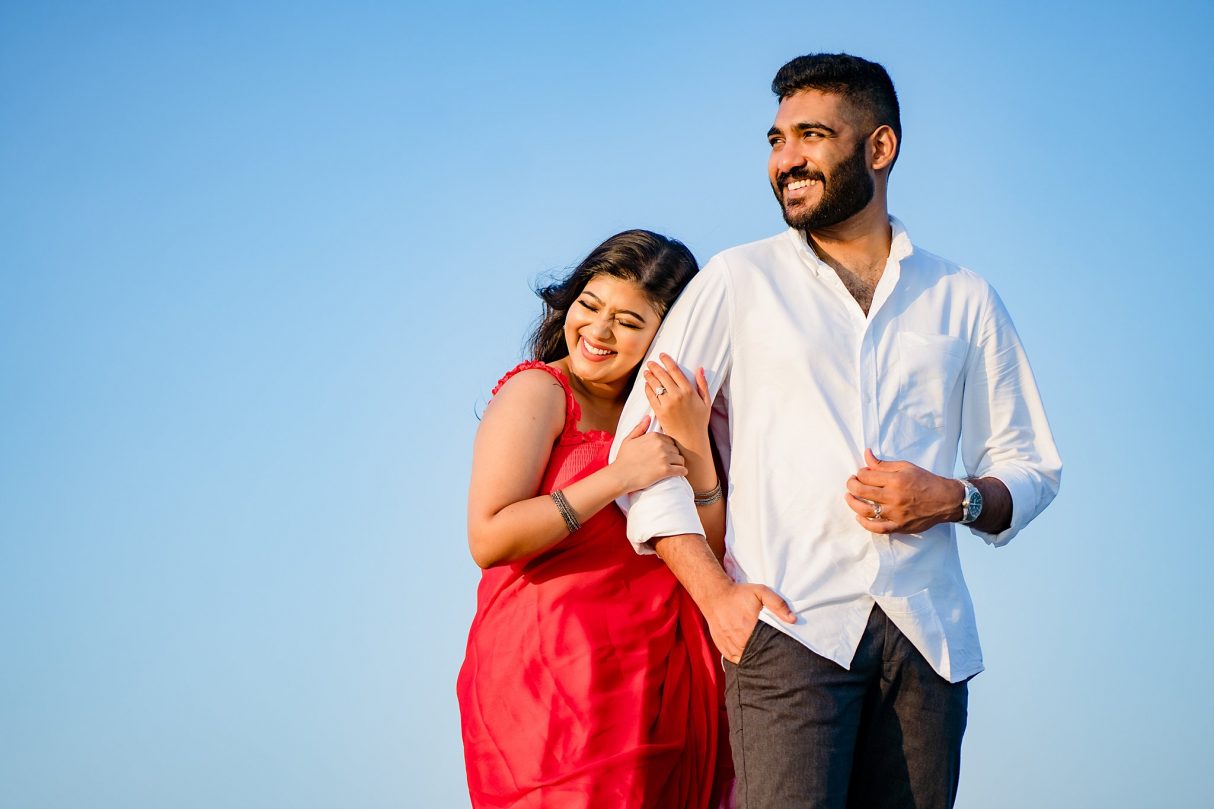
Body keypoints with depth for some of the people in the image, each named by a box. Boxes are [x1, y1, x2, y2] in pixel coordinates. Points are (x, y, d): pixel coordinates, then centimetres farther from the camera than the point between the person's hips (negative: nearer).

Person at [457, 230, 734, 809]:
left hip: (661, 683, 6)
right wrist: (617, 479, -18)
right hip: (553, 677, -5)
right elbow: (488, 539, -17)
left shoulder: (671, 408, 12)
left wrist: (693, 443, -11)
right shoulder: (537, 391, -5)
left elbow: (712, 553, 3)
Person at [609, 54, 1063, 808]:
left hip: (927, 636, 2)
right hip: (787, 629, -2)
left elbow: (1032, 464, 17)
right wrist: (716, 594, -6)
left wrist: (956, 498, -5)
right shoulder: (739, 282, 9)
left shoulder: (964, 299, 14)